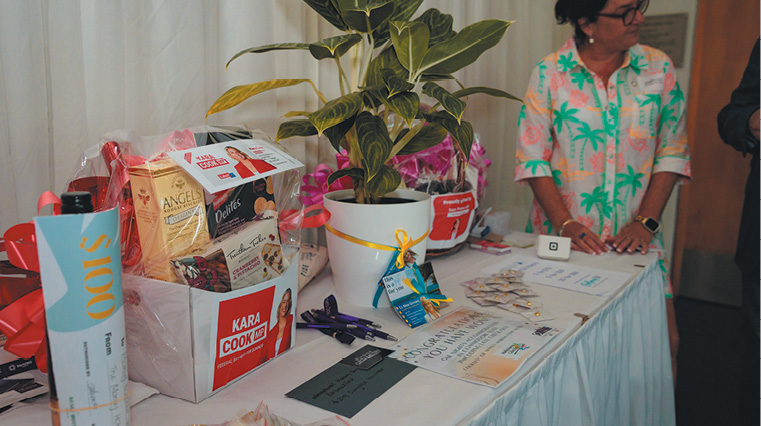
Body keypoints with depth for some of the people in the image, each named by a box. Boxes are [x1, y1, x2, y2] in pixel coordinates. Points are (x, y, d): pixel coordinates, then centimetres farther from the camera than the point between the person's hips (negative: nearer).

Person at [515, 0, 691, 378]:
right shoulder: (549, 73, -3)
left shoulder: (658, 68, 4)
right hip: (562, 235, -2)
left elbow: (671, 152, 5)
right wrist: (566, 224, -13)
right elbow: (532, 158, -4)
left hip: (635, 237, 2)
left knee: (662, 338, -6)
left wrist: (645, 222, -6)